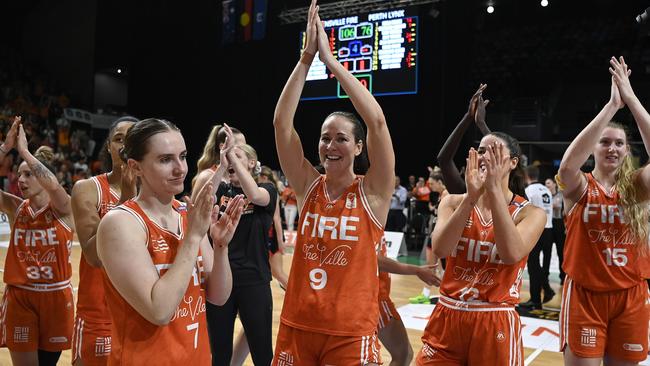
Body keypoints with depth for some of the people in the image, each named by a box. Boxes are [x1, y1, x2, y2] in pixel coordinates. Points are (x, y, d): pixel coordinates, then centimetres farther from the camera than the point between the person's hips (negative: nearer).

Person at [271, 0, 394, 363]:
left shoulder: (373, 191, -8)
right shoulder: (309, 186, 0)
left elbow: (377, 120, -21)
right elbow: (281, 122, -10)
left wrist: (330, 58, -19)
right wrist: (307, 56, -15)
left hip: (351, 332, -3)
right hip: (297, 326, 3)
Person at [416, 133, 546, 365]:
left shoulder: (530, 213, -4)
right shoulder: (454, 202, 0)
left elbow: (511, 254, -24)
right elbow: (440, 249, -16)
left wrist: (494, 189, -23)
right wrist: (471, 197, -22)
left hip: (495, 324, -1)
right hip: (447, 319, 2)